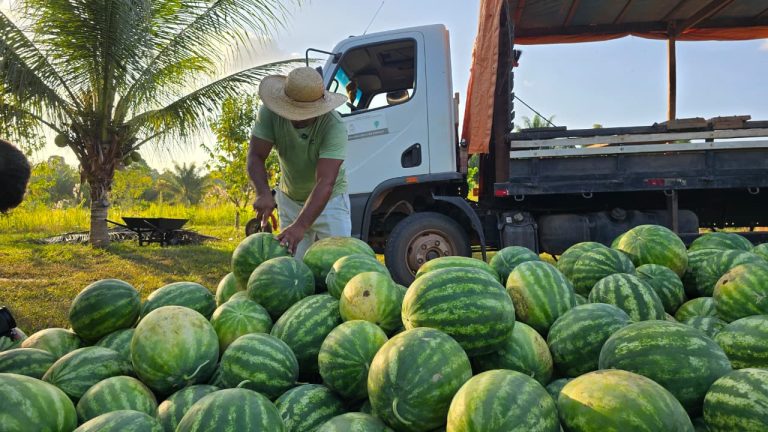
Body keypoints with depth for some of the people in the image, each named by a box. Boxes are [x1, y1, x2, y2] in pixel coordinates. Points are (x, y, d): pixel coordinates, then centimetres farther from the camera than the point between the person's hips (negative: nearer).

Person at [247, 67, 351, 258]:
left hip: (330, 199, -3)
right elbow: (255, 157, -20)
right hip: (289, 198, 3)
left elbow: (325, 182, -39)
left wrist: (300, 226, -48)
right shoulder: (270, 113, -22)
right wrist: (264, 193, -39)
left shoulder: (334, 127, -32)